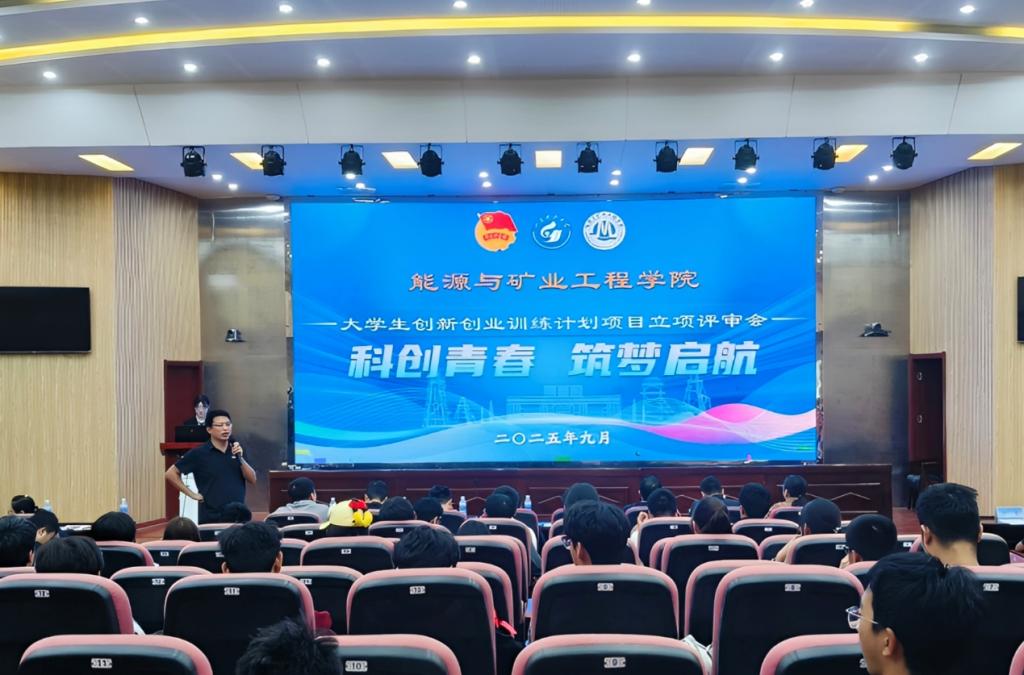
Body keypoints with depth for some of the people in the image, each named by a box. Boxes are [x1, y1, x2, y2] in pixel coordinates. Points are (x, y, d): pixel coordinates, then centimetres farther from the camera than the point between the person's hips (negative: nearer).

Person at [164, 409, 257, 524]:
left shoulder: (237, 449, 7)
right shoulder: (199, 453, -5)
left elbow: (252, 480, 3)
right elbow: (171, 474, -1)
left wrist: (240, 458, -11)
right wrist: (192, 494, -5)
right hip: (211, 518, -3)